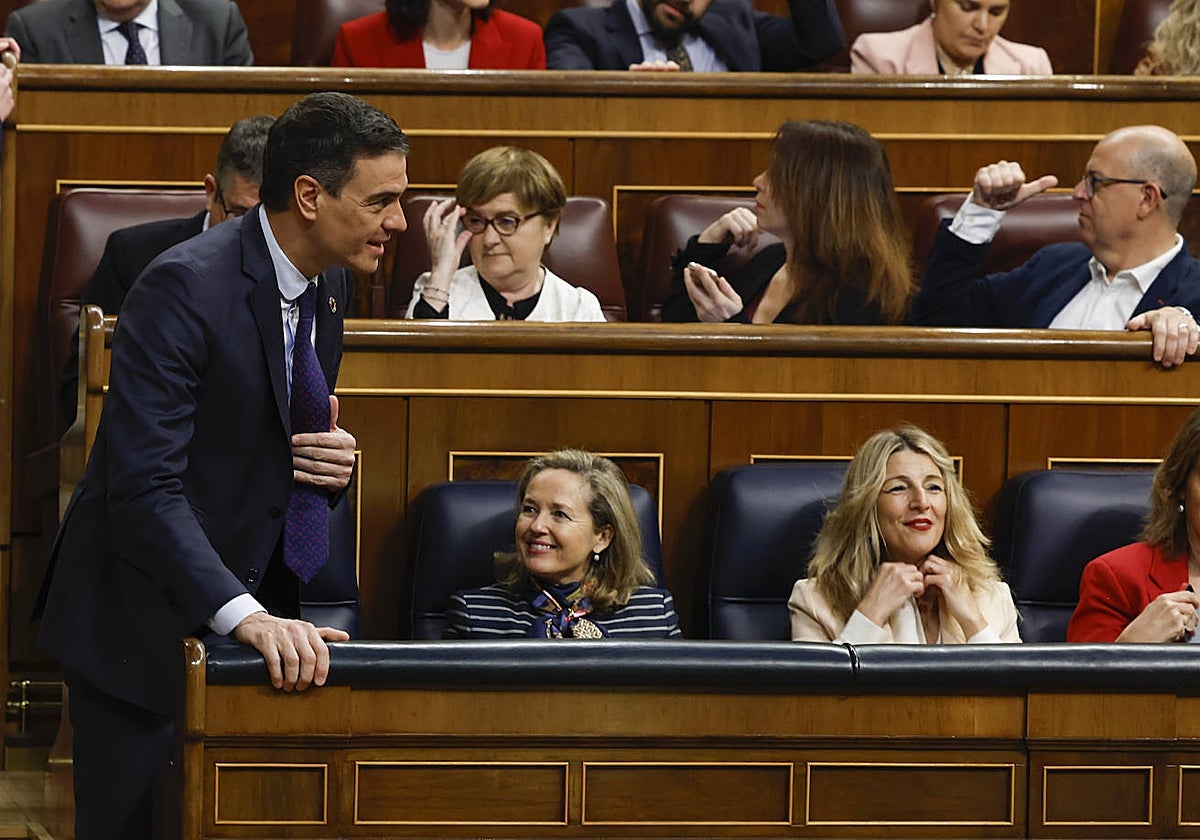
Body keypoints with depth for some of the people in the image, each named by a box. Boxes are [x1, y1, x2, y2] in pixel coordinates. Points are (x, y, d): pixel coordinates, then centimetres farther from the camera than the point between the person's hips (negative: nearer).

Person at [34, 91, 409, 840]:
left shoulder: (330, 282, 5)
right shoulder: (185, 288, -21)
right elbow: (143, 489, -28)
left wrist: (333, 461, -5)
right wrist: (246, 617, -38)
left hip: (261, 612, 7)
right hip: (143, 618, -7)